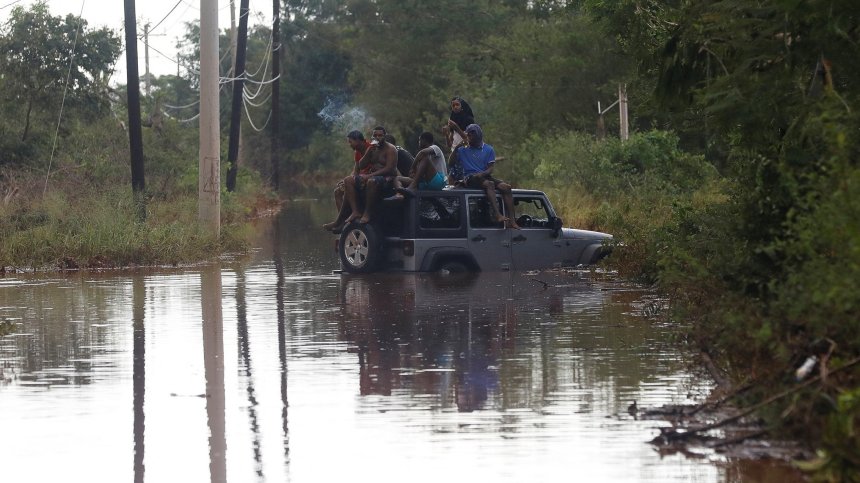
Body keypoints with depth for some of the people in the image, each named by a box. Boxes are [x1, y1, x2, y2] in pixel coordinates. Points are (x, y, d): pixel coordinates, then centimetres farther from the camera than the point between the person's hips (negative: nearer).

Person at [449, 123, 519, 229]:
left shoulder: (488, 149, 15)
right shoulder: (463, 150, 14)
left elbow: (490, 169, 5)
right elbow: (450, 163, 3)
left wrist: (482, 174, -16)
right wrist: (456, 148, -6)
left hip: (484, 176, 3)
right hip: (470, 178, -3)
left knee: (506, 187, -22)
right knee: (489, 184, -35)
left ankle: (511, 220, -30)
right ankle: (497, 215, -51)